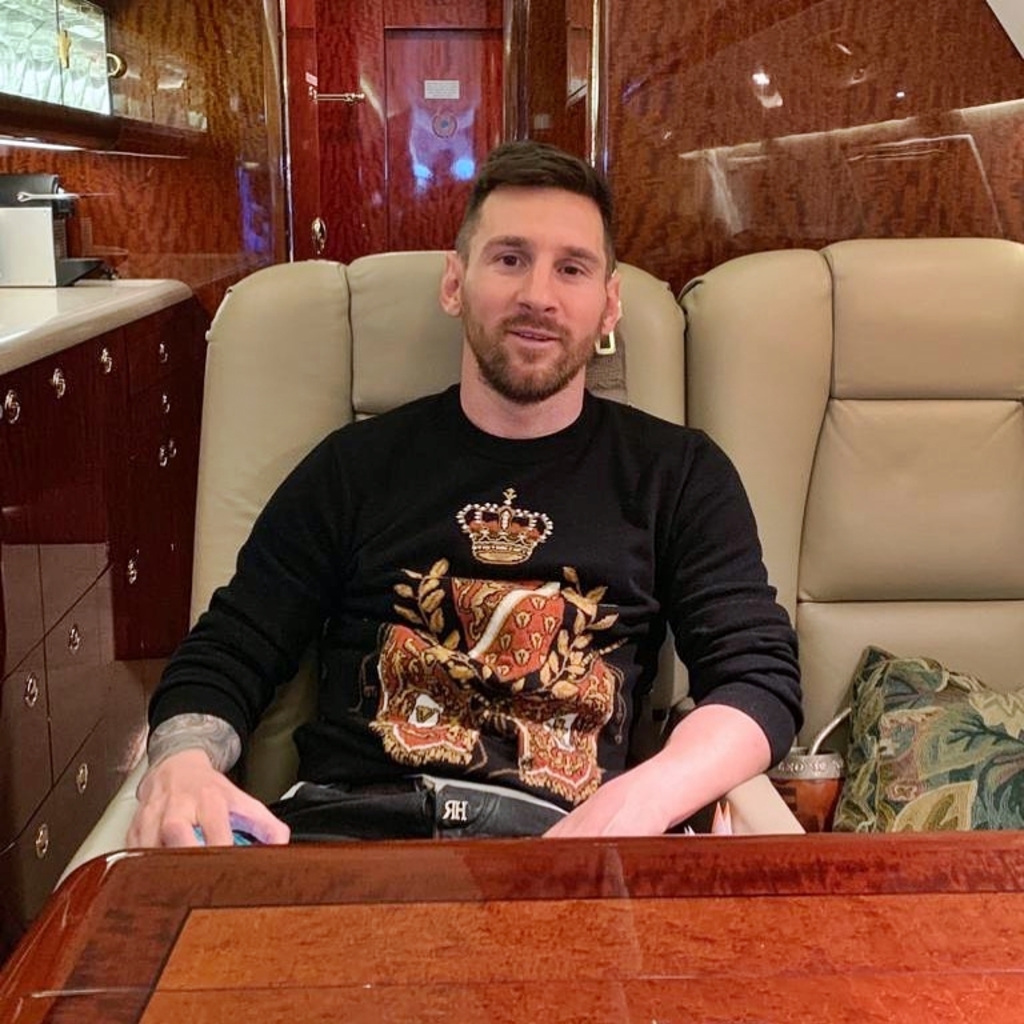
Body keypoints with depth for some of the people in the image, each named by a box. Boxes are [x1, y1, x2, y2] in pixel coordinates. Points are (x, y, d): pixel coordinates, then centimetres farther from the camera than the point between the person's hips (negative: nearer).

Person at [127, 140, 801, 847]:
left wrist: (632, 805, -17)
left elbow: (760, 677, 4)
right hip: (345, 823, 1)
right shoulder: (356, 465, 15)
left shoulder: (678, 475, 13)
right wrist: (183, 763, -11)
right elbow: (224, 657, 14)